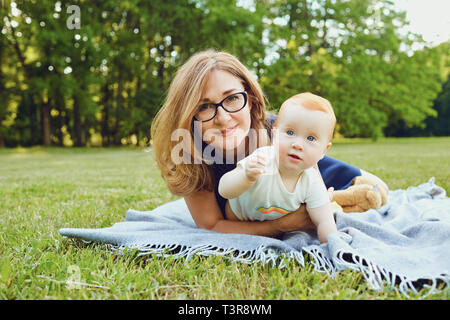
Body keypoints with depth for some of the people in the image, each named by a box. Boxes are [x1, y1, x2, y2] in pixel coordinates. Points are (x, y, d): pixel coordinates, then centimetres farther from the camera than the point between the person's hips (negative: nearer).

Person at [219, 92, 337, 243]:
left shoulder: (312, 182, -29)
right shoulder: (260, 162, -39)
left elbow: (324, 223, -24)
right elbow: (224, 191, -41)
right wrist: (247, 177, -60)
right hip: (240, 216, -2)